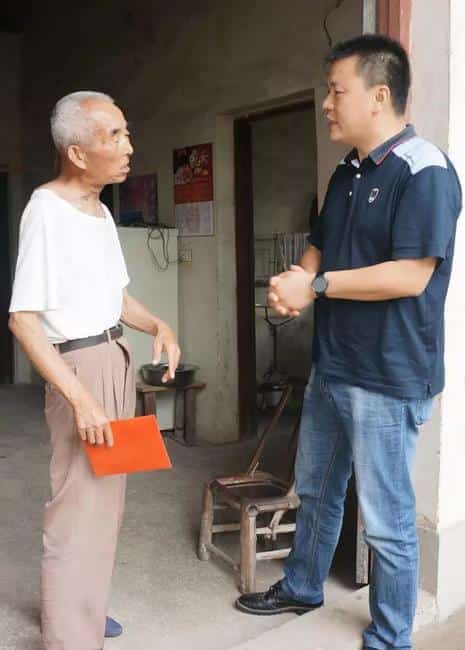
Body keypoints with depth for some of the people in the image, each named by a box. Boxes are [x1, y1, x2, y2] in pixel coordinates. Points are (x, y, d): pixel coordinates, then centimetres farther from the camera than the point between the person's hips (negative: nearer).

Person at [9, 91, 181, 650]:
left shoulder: (100, 210, 10)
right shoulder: (46, 209, -18)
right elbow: (23, 320, -22)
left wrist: (157, 325, 2)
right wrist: (80, 399, -27)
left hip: (116, 358, 9)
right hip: (80, 366, -9)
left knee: (105, 497, 17)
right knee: (79, 504, -4)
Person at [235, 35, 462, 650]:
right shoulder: (347, 173, 12)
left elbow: (411, 275, -24)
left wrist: (316, 286, -17)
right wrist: (298, 280, -6)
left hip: (388, 379, -9)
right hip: (331, 366, 9)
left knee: (387, 520, 6)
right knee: (316, 488, 23)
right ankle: (301, 587, 45)